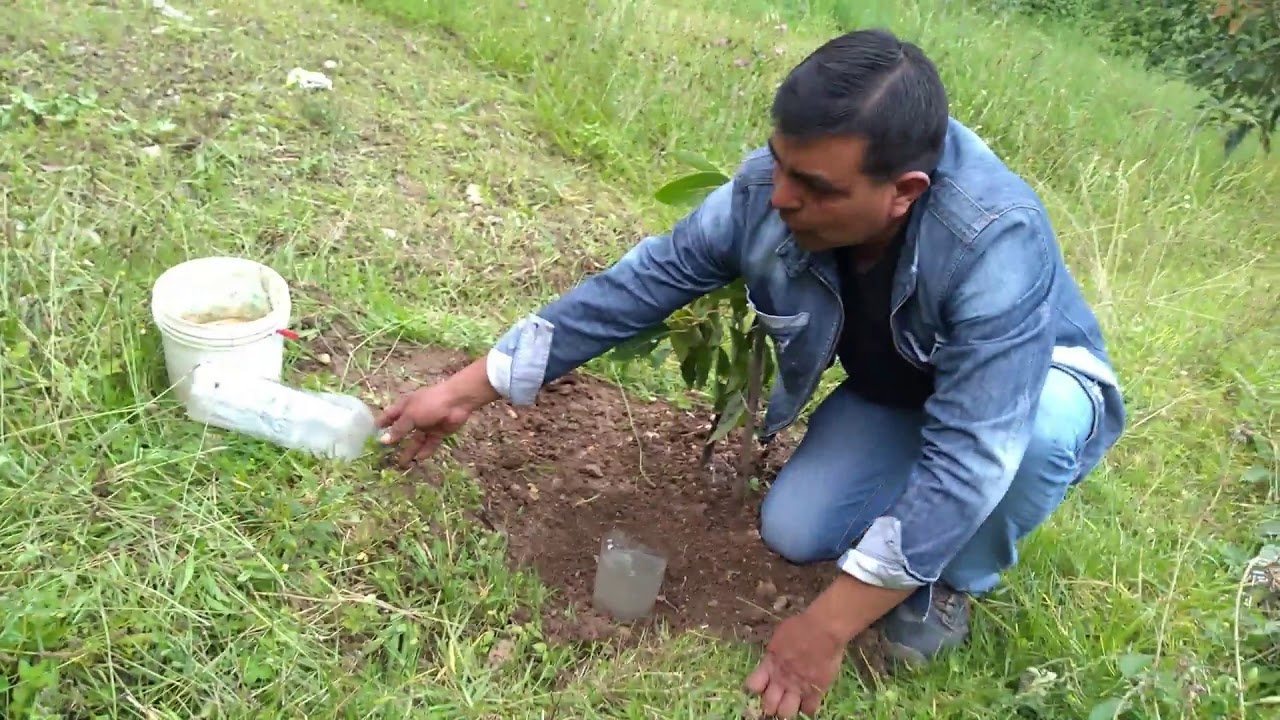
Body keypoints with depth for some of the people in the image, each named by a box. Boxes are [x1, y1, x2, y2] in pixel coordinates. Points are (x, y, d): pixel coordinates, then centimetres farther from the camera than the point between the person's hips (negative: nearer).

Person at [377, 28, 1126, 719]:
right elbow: (647, 279, -18)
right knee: (792, 531, -15)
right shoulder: (770, 188, -27)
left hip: (1034, 389, -3)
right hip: (895, 395, 4)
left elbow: (968, 457, -43)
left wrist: (827, 628, -38)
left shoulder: (997, 243, -43)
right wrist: (467, 390, -16)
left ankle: (953, 581, -7)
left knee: (1038, 422, -38)